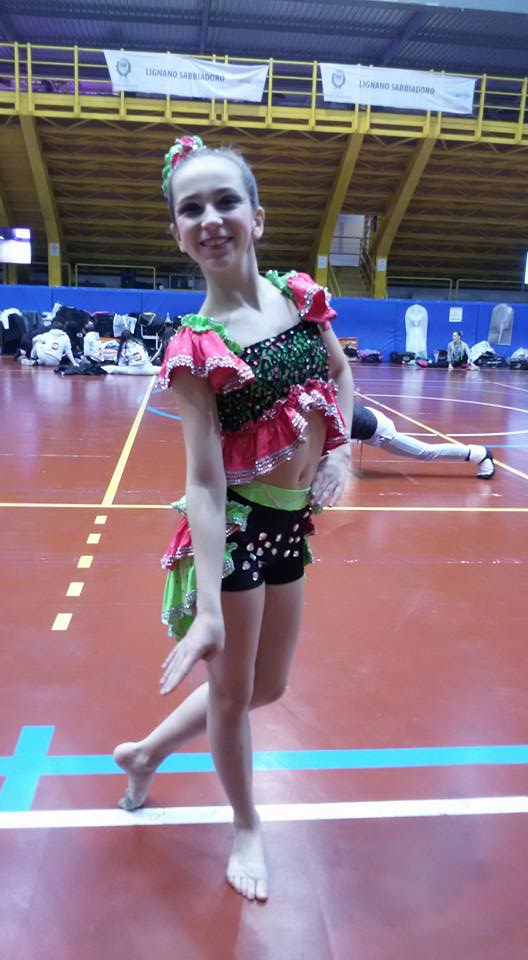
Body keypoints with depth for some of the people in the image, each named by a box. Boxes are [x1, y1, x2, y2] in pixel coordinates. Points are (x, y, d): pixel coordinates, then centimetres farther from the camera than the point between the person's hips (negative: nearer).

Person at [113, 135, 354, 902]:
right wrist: (208, 609, -26)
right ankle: (247, 826, 40)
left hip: (290, 522, 6)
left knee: (267, 687, 20)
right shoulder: (196, 348, -17)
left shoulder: (301, 296, -2)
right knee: (232, 693, 11)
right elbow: (204, 481, -21)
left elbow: (341, 373, 17)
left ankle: (147, 752, 45)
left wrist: (340, 450, 1)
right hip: (234, 527, -6)